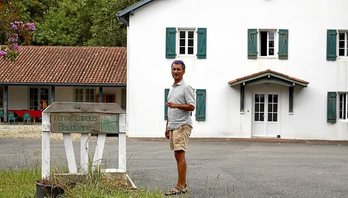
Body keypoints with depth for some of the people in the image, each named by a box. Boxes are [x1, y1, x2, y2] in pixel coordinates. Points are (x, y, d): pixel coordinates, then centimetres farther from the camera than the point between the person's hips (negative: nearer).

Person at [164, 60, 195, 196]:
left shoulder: (186, 88, -7)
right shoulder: (172, 89, 21)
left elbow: (192, 106, -16)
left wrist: (176, 105, -27)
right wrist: (167, 127, 24)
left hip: (182, 126, -9)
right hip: (173, 126, 9)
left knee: (180, 154, -14)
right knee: (177, 155, 9)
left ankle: (180, 186, -17)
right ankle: (183, 185, 14)